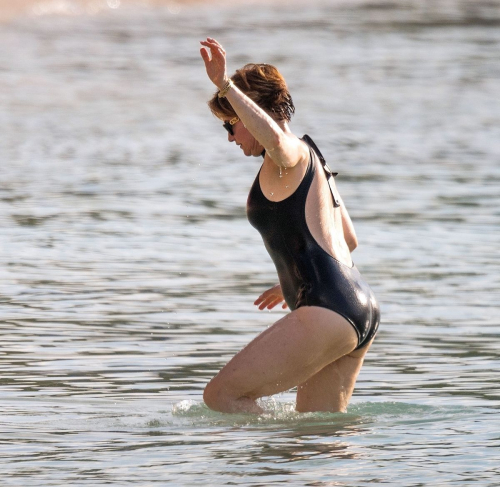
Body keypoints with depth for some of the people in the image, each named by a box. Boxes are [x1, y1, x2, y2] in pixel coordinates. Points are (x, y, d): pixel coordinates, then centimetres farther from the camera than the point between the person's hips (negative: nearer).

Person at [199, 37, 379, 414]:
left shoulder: (291, 155, -5)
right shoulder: (309, 159, 23)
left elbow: (275, 138, -33)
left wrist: (225, 85, -35)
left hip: (328, 311, -10)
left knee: (221, 395, -9)